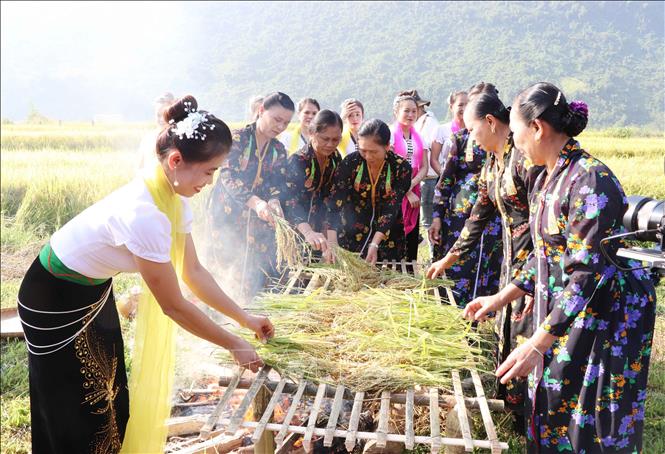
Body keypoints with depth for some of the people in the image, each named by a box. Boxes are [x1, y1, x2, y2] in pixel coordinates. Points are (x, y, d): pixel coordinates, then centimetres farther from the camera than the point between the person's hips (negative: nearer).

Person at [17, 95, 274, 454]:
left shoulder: (174, 198, -10)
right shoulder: (144, 214, -37)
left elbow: (192, 271, -1)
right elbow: (173, 306, -28)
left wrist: (244, 318, -1)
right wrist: (234, 345, -18)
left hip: (94, 289, 8)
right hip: (55, 300, -8)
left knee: (109, 395, 16)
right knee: (76, 412, 9)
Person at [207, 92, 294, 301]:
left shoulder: (279, 150, 9)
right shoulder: (237, 138, -8)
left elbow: (277, 183, -1)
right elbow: (228, 175, -19)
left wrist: (274, 201, -26)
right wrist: (255, 202, -35)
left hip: (258, 219, 5)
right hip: (227, 213, -4)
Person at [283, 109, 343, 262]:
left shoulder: (336, 159, -2)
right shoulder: (298, 161, -22)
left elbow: (328, 197, 7)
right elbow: (290, 202, -35)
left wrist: (324, 232, 1)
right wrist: (309, 233, -51)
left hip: (317, 231, 6)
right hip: (295, 231, -5)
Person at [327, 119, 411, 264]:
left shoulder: (401, 168, -13)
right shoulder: (350, 163, -12)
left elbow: (391, 209, -19)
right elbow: (334, 203, -19)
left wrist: (374, 244, -30)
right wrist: (332, 241, -31)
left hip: (388, 240, 0)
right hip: (351, 238, 0)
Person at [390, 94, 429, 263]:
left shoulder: (419, 137, 13)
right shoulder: (390, 133, -4)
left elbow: (424, 168, 7)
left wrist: (411, 185, -11)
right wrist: (407, 192, -11)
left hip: (413, 194, 5)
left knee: (412, 240, 6)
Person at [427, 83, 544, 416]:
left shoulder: (526, 156, -19)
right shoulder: (493, 161, 11)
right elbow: (481, 213, 18)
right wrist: (450, 257, 22)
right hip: (513, 258, 9)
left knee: (525, 337, 1)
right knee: (506, 332, 18)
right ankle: (508, 401, 37)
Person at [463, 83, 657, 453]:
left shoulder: (591, 180, -23)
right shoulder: (547, 179, 5)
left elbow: (585, 272, -28)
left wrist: (537, 344, -29)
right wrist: (502, 298, 13)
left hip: (607, 315, -8)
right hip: (561, 309, 9)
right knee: (549, 403, 19)